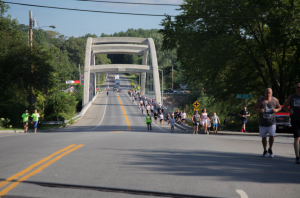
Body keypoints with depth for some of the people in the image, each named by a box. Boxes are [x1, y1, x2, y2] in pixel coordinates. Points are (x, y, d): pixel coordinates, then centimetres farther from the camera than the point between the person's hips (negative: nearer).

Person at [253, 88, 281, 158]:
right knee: (263, 137, 7)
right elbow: (254, 108, 1)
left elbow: (279, 107, 15)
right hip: (262, 122, 0)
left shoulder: (274, 100, 1)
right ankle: (265, 151, 26)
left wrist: (276, 110, -8)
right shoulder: (260, 100, -3)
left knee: (271, 136, -9)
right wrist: (259, 111, -21)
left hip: (271, 122, 0)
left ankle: (270, 149, 16)